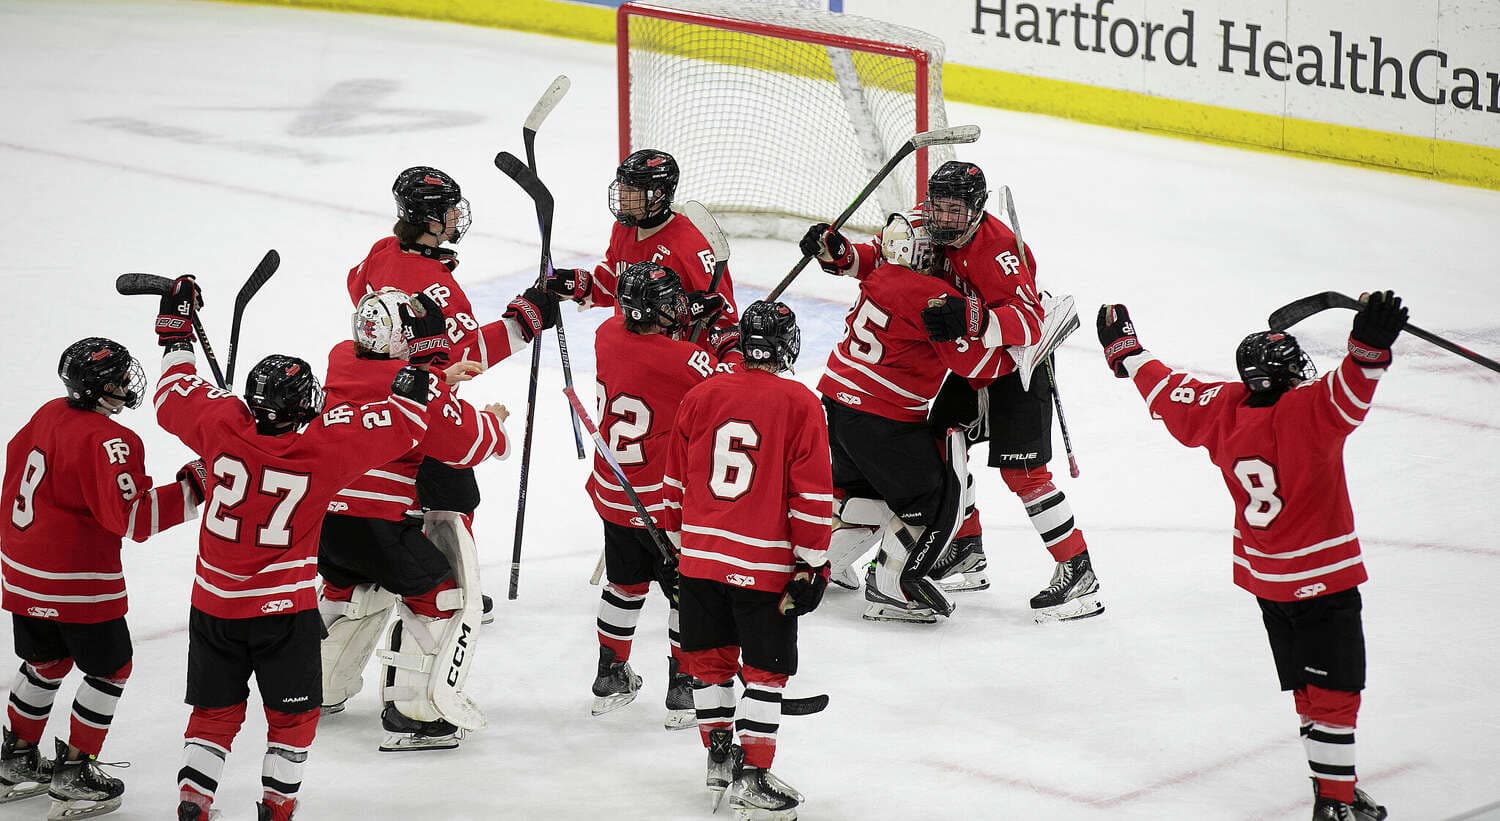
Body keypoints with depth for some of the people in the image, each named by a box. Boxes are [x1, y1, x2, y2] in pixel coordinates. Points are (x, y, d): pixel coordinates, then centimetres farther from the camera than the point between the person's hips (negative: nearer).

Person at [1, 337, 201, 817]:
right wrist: (192, 487, -25)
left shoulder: (49, 415, 4)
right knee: (110, 669, 8)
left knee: (46, 661, 25)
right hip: (76, 580, -9)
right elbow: (131, 517, -27)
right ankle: (73, 774, 11)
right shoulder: (107, 441, -23)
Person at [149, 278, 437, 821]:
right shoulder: (325, 443, -19)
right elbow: (401, 424, -9)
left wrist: (175, 330, 19)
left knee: (215, 710, 16)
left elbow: (175, 397, 7)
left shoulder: (224, 423, -12)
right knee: (293, 713, 15)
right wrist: (415, 377, 4)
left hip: (213, 603, 3)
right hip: (284, 610, -3)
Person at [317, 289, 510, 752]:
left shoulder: (344, 360, 10)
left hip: (324, 513, 8)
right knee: (438, 597, 0)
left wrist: (439, 379, 27)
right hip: (376, 520, -8)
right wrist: (491, 420, 7)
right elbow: (466, 444, -13)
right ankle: (411, 717, -5)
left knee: (350, 588, 32)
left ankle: (321, 691, 41)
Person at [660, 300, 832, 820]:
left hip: (700, 556, 4)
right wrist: (811, 564, -3)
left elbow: (676, 480, 12)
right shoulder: (799, 406, -9)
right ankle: (751, 777, 2)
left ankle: (719, 757, 25)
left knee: (711, 660, 18)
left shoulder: (700, 397, 3)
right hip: (764, 565, -4)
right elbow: (812, 495, -9)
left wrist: (677, 540, 24)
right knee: (765, 670, 3)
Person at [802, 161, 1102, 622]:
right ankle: (966, 551, 33)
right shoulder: (929, 236, -8)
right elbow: (880, 257, 4)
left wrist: (970, 318, -54)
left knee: (1022, 472, -15)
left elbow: (1029, 323, -40)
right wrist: (836, 253, -16)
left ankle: (1078, 573, -10)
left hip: (1018, 369, -8)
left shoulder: (999, 248, -31)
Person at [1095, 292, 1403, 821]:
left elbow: (1169, 393, 12)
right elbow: (1350, 390, -39)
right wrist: (1370, 344, -51)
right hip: (1322, 577, -7)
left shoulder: (1223, 408, -2)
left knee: (1307, 685, 16)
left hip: (1263, 575, 7)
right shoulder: (1308, 409, -20)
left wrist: (1125, 351, 26)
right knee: (1335, 690, -3)